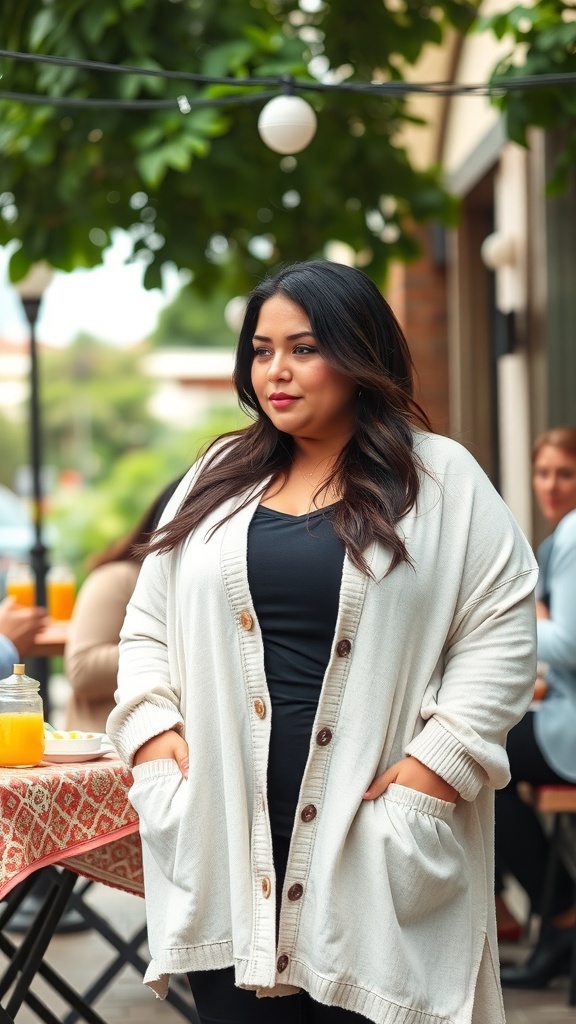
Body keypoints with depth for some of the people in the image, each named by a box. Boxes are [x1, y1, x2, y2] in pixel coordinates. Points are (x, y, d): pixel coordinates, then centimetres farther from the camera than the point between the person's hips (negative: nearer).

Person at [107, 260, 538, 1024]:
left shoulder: (442, 480, 3)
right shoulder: (217, 479, 15)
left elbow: (502, 631, -2)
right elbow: (149, 626, 18)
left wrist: (442, 759, -11)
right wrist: (149, 725, 1)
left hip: (373, 839, -3)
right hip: (228, 835, 3)